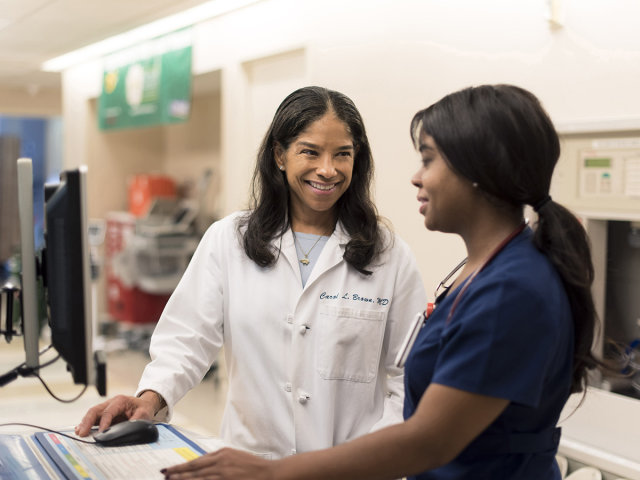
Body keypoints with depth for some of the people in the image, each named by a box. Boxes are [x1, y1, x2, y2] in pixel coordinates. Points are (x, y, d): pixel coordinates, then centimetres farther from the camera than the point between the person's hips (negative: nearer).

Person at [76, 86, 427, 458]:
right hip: (248, 458, 1)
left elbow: (411, 375, 7)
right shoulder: (226, 241, 8)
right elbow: (188, 340, 4)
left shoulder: (391, 256, 6)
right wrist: (151, 398, -14)